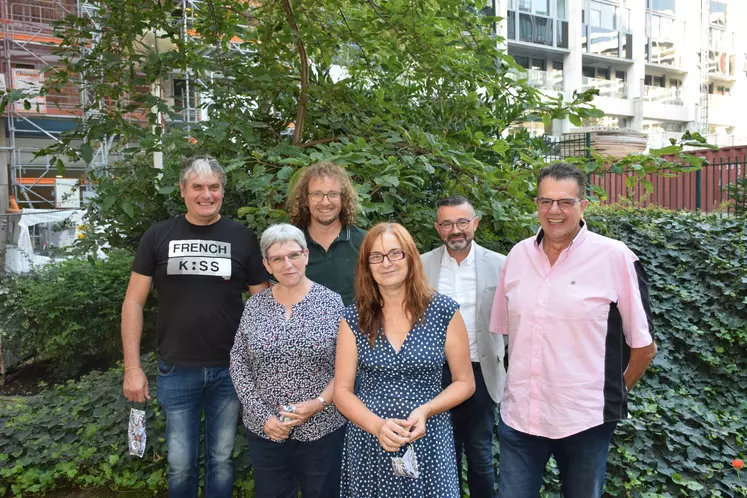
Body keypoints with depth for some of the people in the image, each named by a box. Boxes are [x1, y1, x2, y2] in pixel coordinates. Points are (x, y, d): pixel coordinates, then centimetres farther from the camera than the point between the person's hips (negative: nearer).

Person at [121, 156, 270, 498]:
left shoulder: (242, 238, -1)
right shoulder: (159, 236, -1)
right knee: (181, 463, 14)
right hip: (176, 371, 0)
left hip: (230, 369, 0)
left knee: (222, 459, 15)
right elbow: (133, 303, 1)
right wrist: (132, 368, -4)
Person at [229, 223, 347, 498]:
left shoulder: (332, 302, -6)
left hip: (323, 429, -2)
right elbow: (238, 364, 1)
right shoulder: (254, 305, 0)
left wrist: (319, 403, -17)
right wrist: (262, 415, -7)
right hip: (264, 430, 2)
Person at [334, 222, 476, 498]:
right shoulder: (354, 318, -4)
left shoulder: (444, 311, -7)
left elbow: (464, 382, 0)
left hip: (428, 443, -1)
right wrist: (377, 426, -18)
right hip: (368, 444, 1)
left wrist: (426, 410, -16)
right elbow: (342, 390, -2)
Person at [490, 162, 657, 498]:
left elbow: (644, 345, -3)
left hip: (585, 420, -3)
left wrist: (615, 394, 8)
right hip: (518, 416, 3)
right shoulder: (518, 255, 2)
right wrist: (523, 382, 12)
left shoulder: (615, 258, -10)